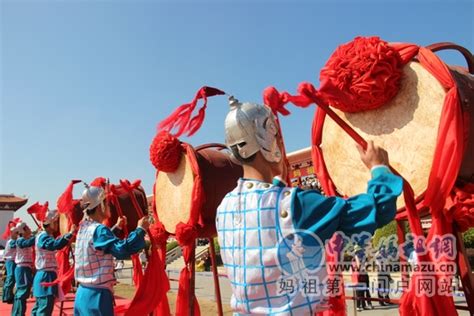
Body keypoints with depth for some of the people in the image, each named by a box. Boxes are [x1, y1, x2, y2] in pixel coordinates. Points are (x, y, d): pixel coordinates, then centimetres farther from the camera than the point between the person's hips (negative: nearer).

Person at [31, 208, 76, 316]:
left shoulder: (48, 236, 16)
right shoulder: (43, 236, -16)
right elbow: (56, 245, -35)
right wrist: (70, 233, -42)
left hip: (45, 275, 10)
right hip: (46, 276, -10)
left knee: (39, 307, 18)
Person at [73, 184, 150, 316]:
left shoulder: (84, 228, 10)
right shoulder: (98, 229, -18)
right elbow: (121, 250, -30)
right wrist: (140, 229, -23)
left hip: (83, 292, 10)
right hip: (97, 295, -9)